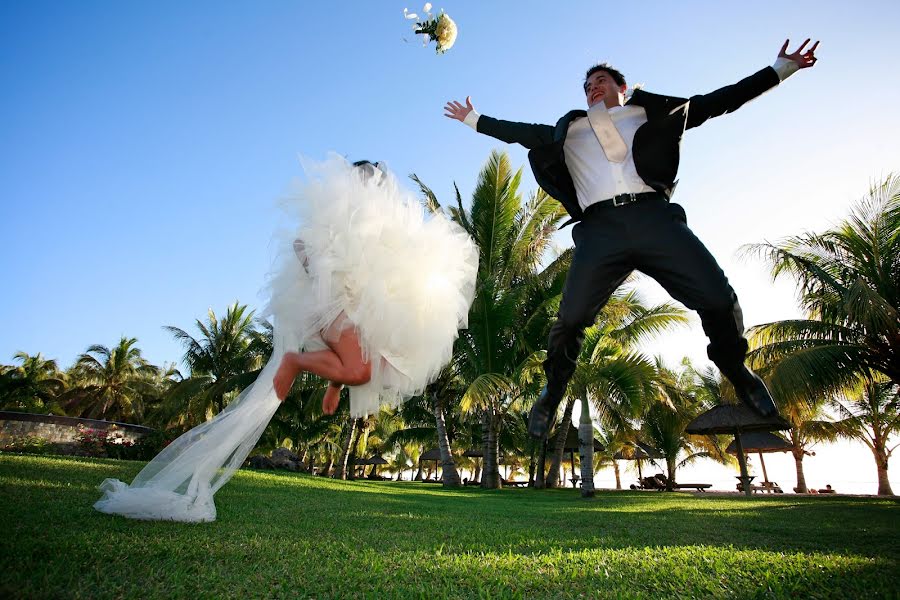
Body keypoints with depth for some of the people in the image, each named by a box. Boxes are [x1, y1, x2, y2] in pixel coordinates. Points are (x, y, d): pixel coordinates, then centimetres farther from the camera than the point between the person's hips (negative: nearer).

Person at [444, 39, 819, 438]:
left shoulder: (652, 115, 27)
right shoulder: (568, 131, 28)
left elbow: (718, 101, 27)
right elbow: (520, 132, 33)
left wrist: (780, 68, 27)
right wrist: (473, 119, 36)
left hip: (654, 216, 0)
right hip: (599, 228, 0)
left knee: (719, 301, -11)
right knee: (570, 319, -11)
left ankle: (738, 373, 17)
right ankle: (553, 390, 12)